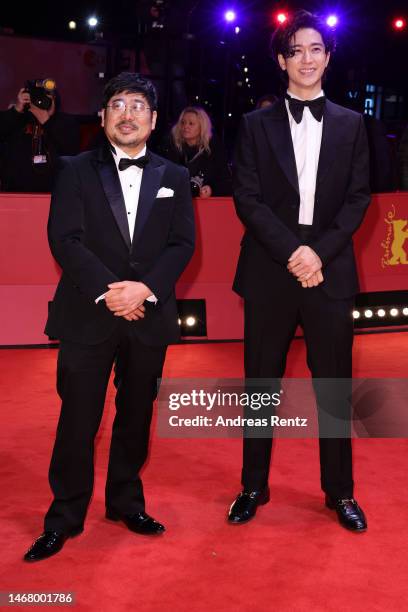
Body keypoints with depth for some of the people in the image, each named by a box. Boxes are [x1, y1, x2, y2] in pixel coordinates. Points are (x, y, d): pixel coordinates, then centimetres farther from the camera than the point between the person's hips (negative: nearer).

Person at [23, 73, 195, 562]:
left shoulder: (174, 177, 10)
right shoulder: (76, 171, 4)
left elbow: (183, 243, 1)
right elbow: (65, 239, -6)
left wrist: (145, 288, -14)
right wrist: (108, 290, -17)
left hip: (148, 315, 2)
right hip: (88, 314, -2)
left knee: (135, 415, 12)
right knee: (78, 419, 1)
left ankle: (126, 501, 29)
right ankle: (64, 516, 15)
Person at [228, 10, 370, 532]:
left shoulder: (350, 124, 9)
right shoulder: (256, 124, 5)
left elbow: (358, 198, 4)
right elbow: (247, 198, -2)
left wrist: (320, 252, -10)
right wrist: (293, 251, -14)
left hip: (330, 271, 1)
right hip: (270, 272, 0)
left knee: (334, 385, 6)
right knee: (261, 383, 7)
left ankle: (340, 492, 22)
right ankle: (254, 487, 22)